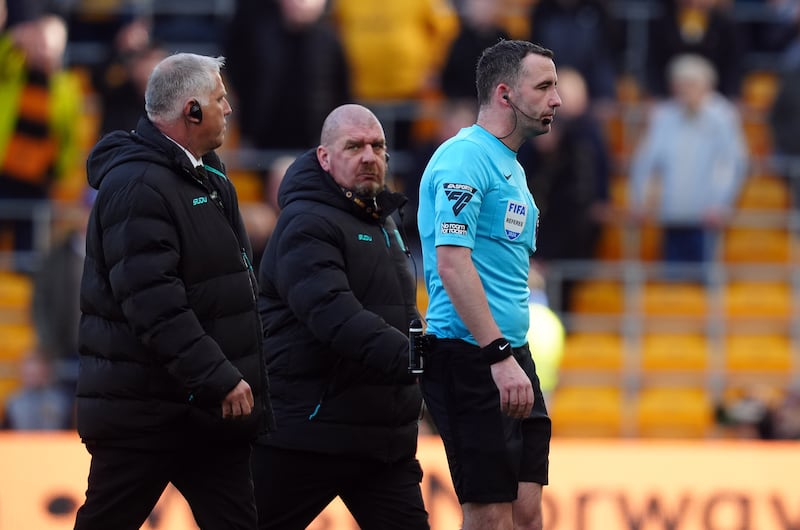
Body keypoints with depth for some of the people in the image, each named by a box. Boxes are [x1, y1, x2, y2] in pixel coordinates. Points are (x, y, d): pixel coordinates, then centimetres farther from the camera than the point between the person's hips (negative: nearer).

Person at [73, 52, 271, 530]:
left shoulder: (207, 177, 15)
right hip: (143, 413, -9)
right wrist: (219, 380, -26)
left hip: (212, 407, 9)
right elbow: (153, 303, -25)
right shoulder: (137, 185, -17)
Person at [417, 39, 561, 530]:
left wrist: (515, 355, 19)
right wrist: (500, 356, -25)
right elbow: (451, 263, -21)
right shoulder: (465, 158, -12)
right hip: (470, 358, -10)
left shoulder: (511, 166, 19)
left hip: (511, 355, 10)